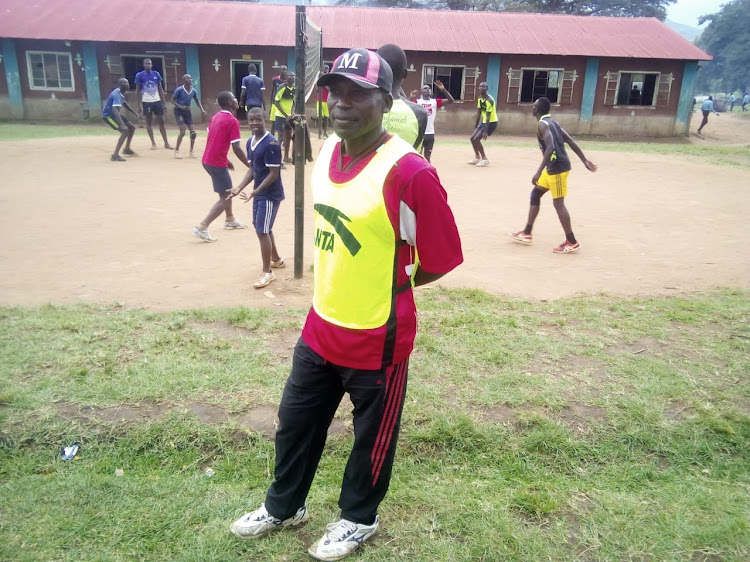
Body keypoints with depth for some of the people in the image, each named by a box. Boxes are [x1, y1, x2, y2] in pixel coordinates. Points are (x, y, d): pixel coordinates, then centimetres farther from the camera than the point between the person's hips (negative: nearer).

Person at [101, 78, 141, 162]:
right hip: (108, 115, -10)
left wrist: (135, 113, 27)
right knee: (125, 130, -24)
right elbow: (115, 110, -41)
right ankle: (115, 155, -26)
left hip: (114, 114, 10)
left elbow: (124, 104, 22)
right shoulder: (116, 94, -28)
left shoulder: (121, 93, 2)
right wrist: (122, 124, -52)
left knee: (132, 127, 16)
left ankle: (127, 149, 31)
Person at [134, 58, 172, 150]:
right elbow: (137, 91, 0)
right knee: (148, 122, 3)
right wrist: (139, 104, -7)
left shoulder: (156, 74, 6)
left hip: (157, 101, 3)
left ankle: (166, 143, 7)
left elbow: (160, 89, 10)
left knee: (161, 121, 3)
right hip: (146, 101, -3)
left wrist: (164, 102, 4)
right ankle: (153, 143, 9)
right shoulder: (139, 75, -2)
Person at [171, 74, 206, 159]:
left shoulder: (193, 91, -2)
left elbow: (197, 100, 14)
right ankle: (176, 150, 1)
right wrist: (181, 107, -27)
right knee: (182, 131, -15)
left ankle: (192, 151, 16)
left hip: (187, 111, 6)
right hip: (179, 111, -5)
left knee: (193, 132, 0)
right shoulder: (179, 90, -17)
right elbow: (172, 100, -12)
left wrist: (202, 110, 2)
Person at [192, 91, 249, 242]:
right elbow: (236, 149, -18)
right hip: (217, 163, -9)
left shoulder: (215, 117, 11)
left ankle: (230, 220, 41)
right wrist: (250, 166, -9)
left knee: (228, 190, 26)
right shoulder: (232, 121, -15)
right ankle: (202, 228, -10)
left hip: (207, 160, 9)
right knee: (225, 198, -2)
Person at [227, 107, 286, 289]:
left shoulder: (271, 143, -20)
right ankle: (276, 259, 40)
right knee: (261, 228, 20)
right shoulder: (250, 142, 6)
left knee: (262, 231, -7)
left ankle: (267, 272, 5)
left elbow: (274, 173, -21)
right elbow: (252, 169, 12)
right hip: (259, 193, 9)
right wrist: (239, 188, 0)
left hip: (270, 194, -9)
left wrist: (254, 192, -25)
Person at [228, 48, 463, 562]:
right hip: (322, 326, 7)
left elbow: (441, 259, -17)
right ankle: (284, 506, 48)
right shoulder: (326, 153, 0)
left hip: (378, 337, -7)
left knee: (371, 436, 17)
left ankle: (359, 519, 44)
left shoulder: (409, 172, -24)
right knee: (295, 422, 23)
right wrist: (340, 287, 10)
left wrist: (389, 285, -4)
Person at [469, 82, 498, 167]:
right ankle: (477, 157, 22)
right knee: (472, 138, 7)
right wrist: (475, 127, 10)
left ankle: (484, 159, -6)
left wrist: (485, 131, -28)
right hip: (484, 122, 9)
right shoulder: (480, 99, 4)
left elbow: (488, 117, -25)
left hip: (491, 122, -9)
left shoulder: (489, 100, -23)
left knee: (476, 139, -16)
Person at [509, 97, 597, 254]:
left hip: (557, 167, -10)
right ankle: (527, 233, 22)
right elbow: (571, 142, 14)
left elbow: (550, 147, -28)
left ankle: (571, 243, 1)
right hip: (554, 166, 10)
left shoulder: (542, 124, -14)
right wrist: (584, 161, 17)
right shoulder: (551, 122, 14)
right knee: (535, 194, 16)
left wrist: (539, 172, -31)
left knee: (558, 203, -5)